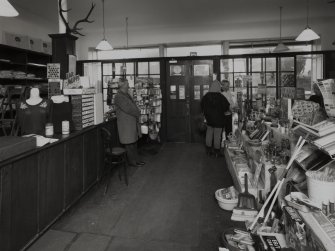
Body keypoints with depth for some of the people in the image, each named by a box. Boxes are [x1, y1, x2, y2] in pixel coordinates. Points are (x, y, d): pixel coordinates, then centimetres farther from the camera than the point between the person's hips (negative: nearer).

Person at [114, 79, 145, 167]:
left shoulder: (127, 95, 16)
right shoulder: (118, 97, -13)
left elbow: (133, 106, 18)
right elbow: (127, 109, -19)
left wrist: (137, 113, 0)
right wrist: (137, 113, -7)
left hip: (133, 122, 9)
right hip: (125, 123, -9)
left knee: (134, 142, 14)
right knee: (129, 143, 0)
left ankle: (136, 159, 22)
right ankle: (132, 161, 10)